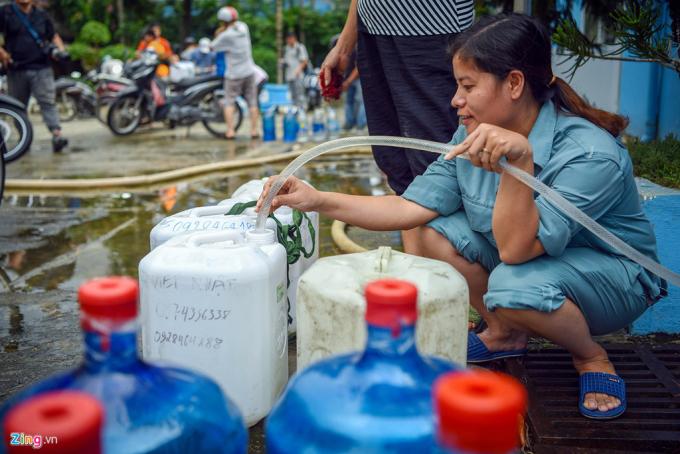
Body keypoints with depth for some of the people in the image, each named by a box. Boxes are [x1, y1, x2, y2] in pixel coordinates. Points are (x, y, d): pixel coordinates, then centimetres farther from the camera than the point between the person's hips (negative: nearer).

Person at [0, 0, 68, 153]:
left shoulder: (41, 15, 14)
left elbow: (53, 35, 23)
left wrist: (60, 50, 5)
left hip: (41, 69, 0)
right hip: (16, 70, 0)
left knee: (48, 102, -12)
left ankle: (57, 135, -21)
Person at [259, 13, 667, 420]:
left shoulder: (592, 155, -31)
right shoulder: (475, 137, -10)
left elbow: (515, 249, -36)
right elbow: (413, 208, -13)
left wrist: (519, 161, -48)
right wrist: (318, 200, -20)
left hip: (616, 275, -6)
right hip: (532, 251, 6)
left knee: (514, 286, -35)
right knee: (440, 236, -15)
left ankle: (593, 358, -2)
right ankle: (505, 335, 9)